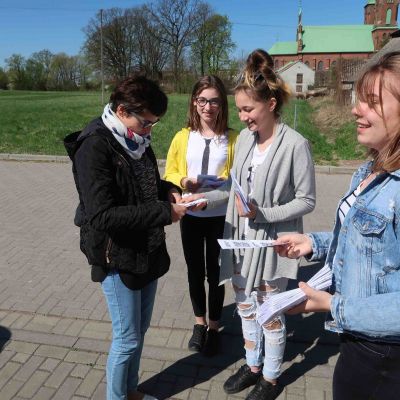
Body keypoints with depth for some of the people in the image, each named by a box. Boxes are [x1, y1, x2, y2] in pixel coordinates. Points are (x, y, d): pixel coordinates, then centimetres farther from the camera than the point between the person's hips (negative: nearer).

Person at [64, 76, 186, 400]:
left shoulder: (136, 139, 3)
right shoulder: (94, 146, -20)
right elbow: (102, 215, -28)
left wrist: (168, 190, -3)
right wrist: (164, 213, -26)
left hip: (147, 251, 8)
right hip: (117, 256, -8)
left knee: (140, 330, 20)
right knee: (127, 338, 7)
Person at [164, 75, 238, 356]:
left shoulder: (232, 138, -7)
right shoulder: (182, 137, 0)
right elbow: (169, 174, 4)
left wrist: (225, 183, -22)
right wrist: (183, 182, -16)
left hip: (220, 216, -2)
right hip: (191, 216, 2)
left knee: (215, 273, 9)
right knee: (195, 272, 15)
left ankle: (214, 327, 31)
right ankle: (200, 323, 37)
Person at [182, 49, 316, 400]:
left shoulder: (295, 144, -18)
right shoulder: (244, 138, 0)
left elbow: (306, 200, -14)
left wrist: (263, 214, -23)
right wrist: (203, 199, -3)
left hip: (271, 242, -6)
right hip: (241, 239, 6)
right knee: (245, 306, 20)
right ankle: (253, 366, 43)